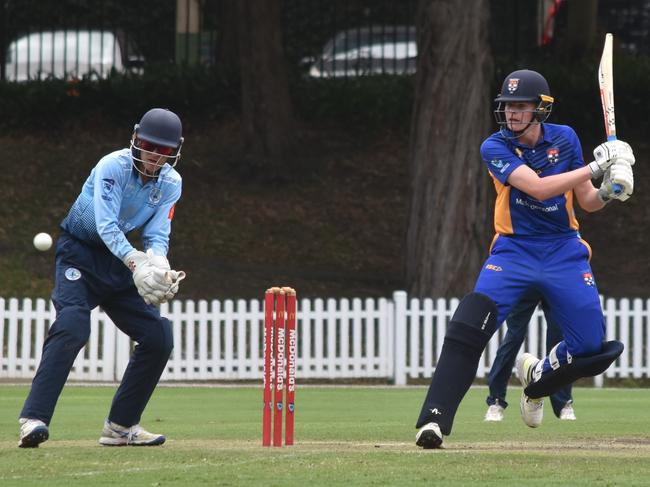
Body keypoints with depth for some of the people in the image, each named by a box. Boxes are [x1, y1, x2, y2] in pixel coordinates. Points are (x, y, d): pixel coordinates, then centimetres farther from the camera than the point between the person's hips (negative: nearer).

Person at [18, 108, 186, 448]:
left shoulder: (171, 183, -3)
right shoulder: (113, 167, -21)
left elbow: (157, 235, -10)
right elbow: (106, 226, -32)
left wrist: (158, 264, -33)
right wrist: (136, 263, -46)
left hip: (122, 261, 6)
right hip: (80, 252, -6)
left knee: (159, 337, -1)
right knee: (71, 327, -28)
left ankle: (121, 424, 10)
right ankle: (33, 419, -34)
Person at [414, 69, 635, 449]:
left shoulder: (565, 138, 2)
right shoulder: (495, 147, -9)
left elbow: (587, 202, 8)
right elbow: (538, 188, -23)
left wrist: (608, 192, -15)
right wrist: (596, 166, -24)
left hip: (565, 251, 3)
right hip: (514, 250, -3)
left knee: (592, 347, -4)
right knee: (469, 327, -25)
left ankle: (538, 379, 29)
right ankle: (434, 420, -25)